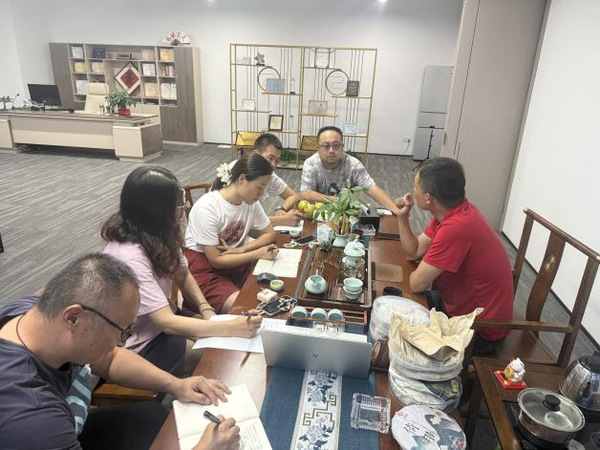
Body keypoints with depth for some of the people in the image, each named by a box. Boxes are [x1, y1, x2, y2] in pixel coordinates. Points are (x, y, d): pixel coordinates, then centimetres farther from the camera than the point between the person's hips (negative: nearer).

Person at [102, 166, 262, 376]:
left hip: (161, 320, 7)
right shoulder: (129, 257, -32)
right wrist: (231, 328, -34)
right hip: (139, 346, -7)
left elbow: (183, 275, 5)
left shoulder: (156, 234, -8)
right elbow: (167, 322, -32)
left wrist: (206, 310, -11)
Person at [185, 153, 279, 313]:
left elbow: (269, 234, 5)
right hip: (204, 267, -6)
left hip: (235, 261, 6)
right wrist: (258, 253, -22)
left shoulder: (251, 202, -6)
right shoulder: (207, 207, -24)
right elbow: (215, 260, -20)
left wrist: (241, 249, -12)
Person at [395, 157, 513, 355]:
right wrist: (402, 217, -8)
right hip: (464, 305, 8)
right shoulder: (454, 210, -5)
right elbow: (414, 251, 3)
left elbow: (416, 284, -27)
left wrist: (421, 272, -5)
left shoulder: (456, 227, -35)